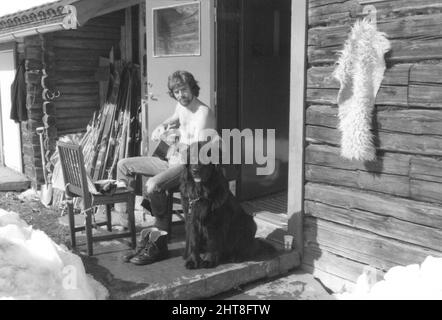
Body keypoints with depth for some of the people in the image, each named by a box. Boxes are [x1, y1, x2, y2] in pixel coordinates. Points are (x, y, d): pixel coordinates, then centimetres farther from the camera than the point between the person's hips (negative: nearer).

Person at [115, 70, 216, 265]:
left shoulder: (203, 113, -19)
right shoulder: (181, 105, 8)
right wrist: (163, 126, 13)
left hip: (189, 164, -9)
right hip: (171, 160, 10)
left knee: (153, 185, -36)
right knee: (124, 165, 7)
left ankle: (159, 243, -23)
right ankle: (123, 215, 16)